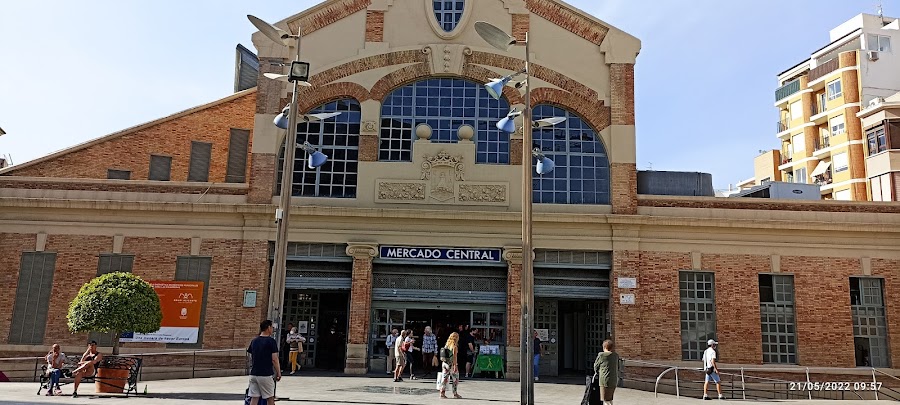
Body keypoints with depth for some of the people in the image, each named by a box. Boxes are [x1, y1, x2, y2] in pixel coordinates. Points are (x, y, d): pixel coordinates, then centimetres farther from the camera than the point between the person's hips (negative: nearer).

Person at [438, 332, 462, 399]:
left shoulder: (446, 345, 8)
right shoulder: (454, 346, -12)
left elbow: (443, 356, 10)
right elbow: (454, 357, -16)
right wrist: (455, 366, -16)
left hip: (444, 363, 6)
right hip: (451, 364, -6)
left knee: (444, 378, 9)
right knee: (455, 379, 6)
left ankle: (442, 393, 8)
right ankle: (455, 394, 11)